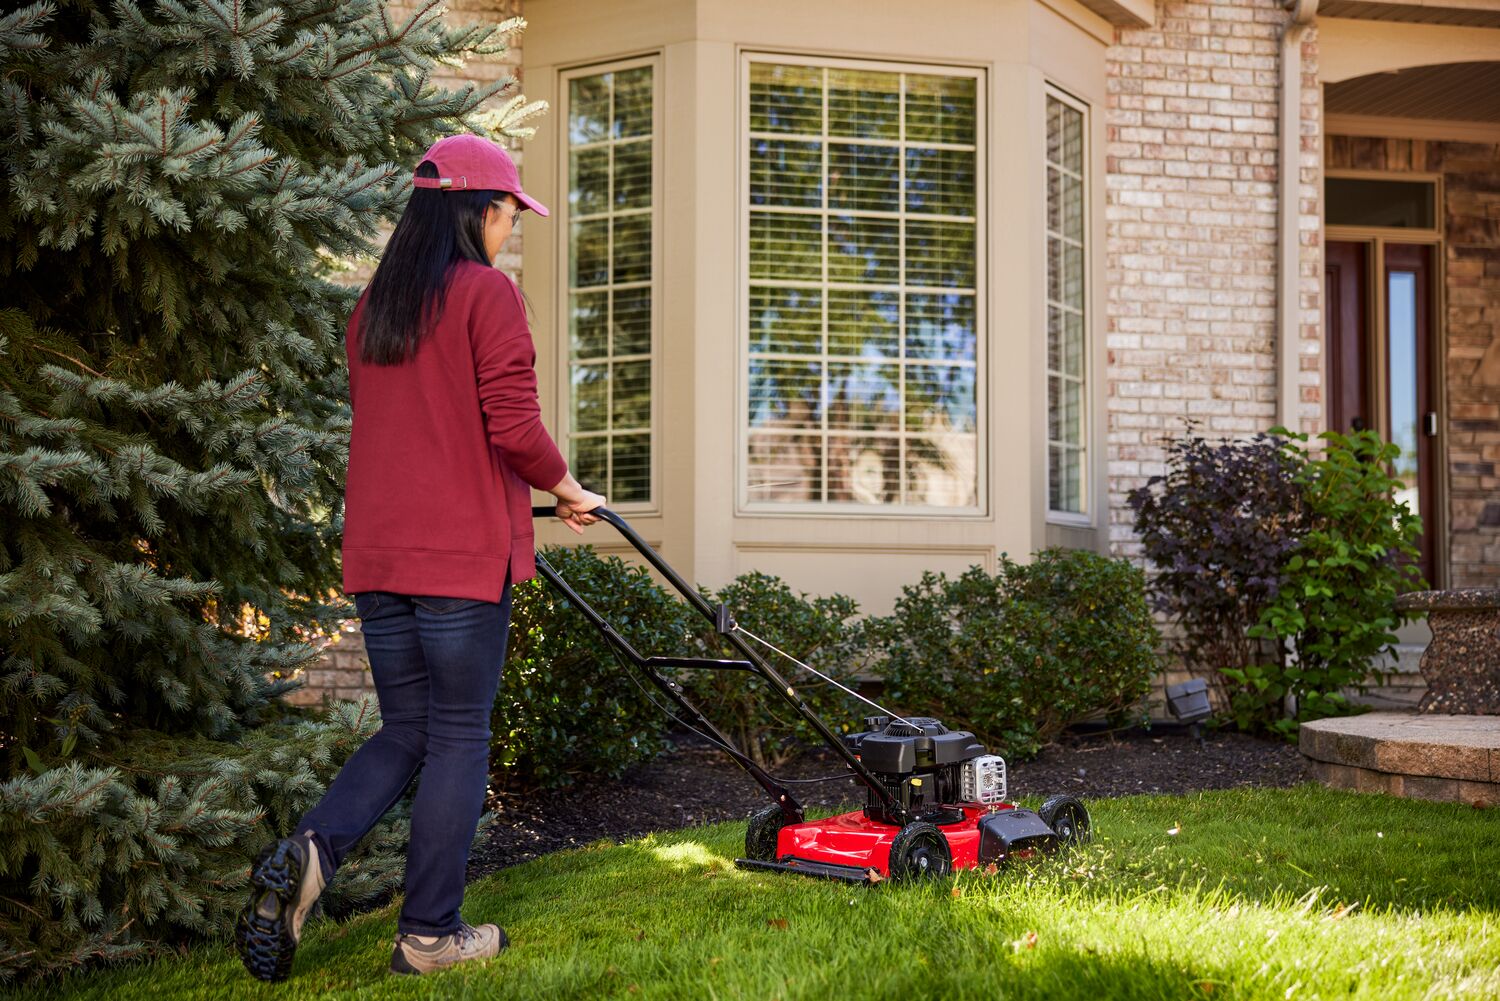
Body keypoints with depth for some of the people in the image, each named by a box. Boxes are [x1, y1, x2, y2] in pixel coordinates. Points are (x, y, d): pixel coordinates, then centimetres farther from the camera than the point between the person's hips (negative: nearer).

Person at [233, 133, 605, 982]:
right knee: (459, 740, 4)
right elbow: (514, 427, -15)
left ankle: (306, 855, -7)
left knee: (405, 730, 16)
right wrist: (566, 489, 4)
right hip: (462, 554, -6)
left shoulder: (374, 303, 14)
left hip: (378, 554, 6)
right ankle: (431, 934, 9)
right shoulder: (487, 292, -7)